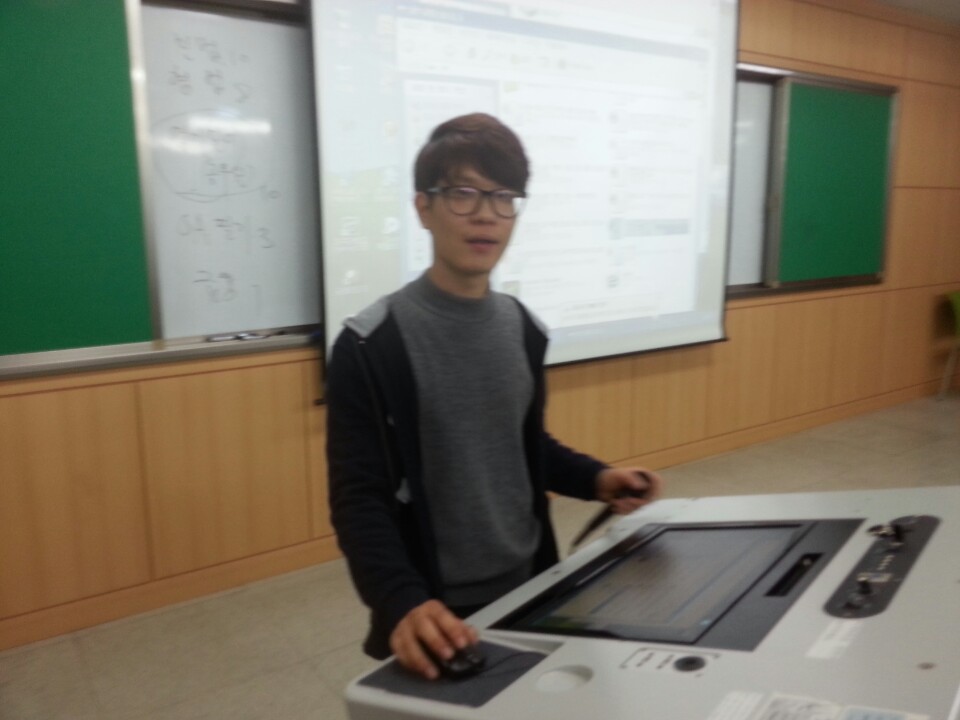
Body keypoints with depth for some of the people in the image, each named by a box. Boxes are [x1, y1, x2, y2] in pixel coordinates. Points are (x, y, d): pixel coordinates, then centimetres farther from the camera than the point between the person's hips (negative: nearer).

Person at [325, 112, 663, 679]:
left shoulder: (522, 328, 1)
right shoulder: (372, 345, -16)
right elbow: (360, 498, -17)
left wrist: (595, 478, -2)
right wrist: (403, 602, -31)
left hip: (529, 591, 6)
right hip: (440, 612, -5)